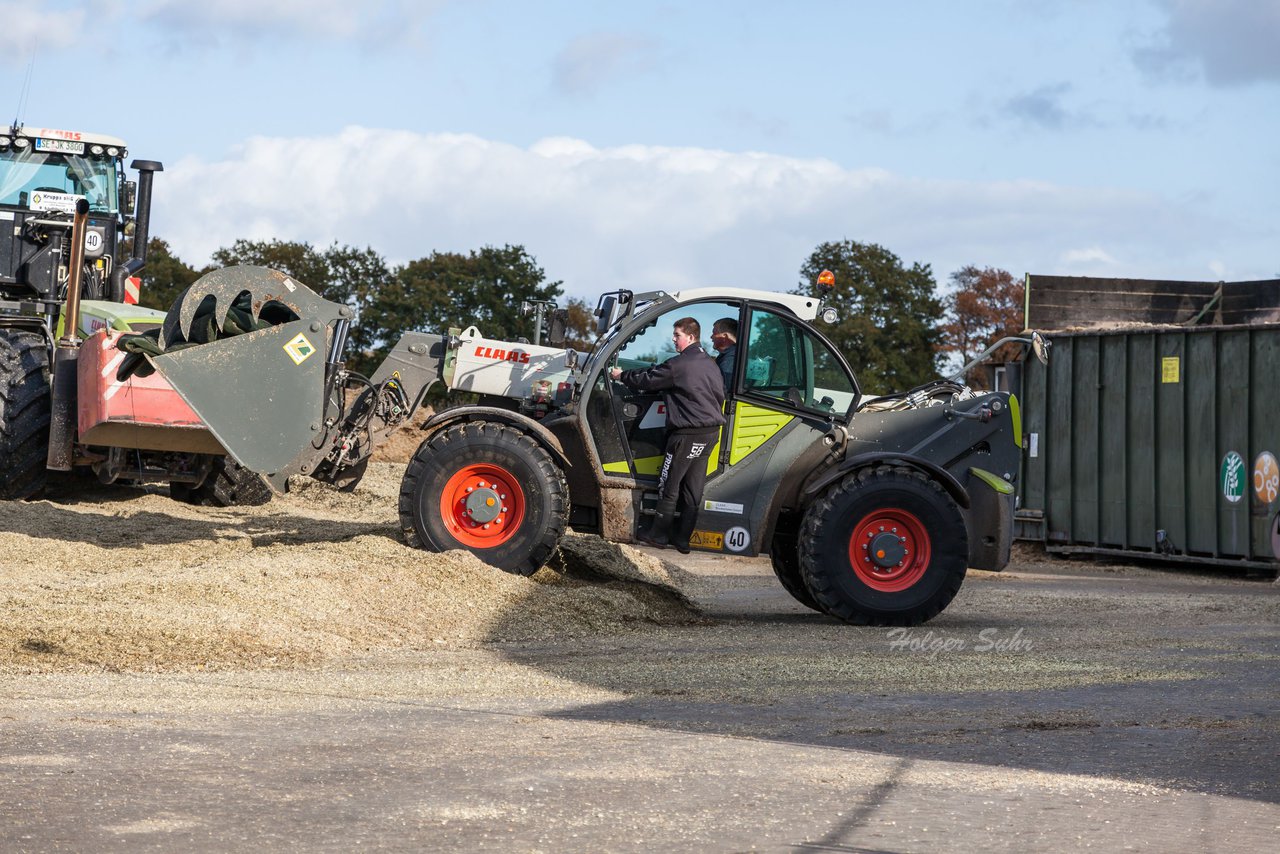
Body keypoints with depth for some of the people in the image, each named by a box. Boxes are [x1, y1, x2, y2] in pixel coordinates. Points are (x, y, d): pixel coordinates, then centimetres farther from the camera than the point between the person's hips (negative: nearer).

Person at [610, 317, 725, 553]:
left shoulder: (679, 365, -14)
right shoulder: (711, 363, 12)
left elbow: (646, 380, -7)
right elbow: (720, 394, 18)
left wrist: (622, 375, 8)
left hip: (688, 433, -8)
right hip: (711, 432, 8)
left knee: (669, 484, 3)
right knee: (693, 487, 9)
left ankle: (659, 534, 9)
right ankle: (682, 538, 12)